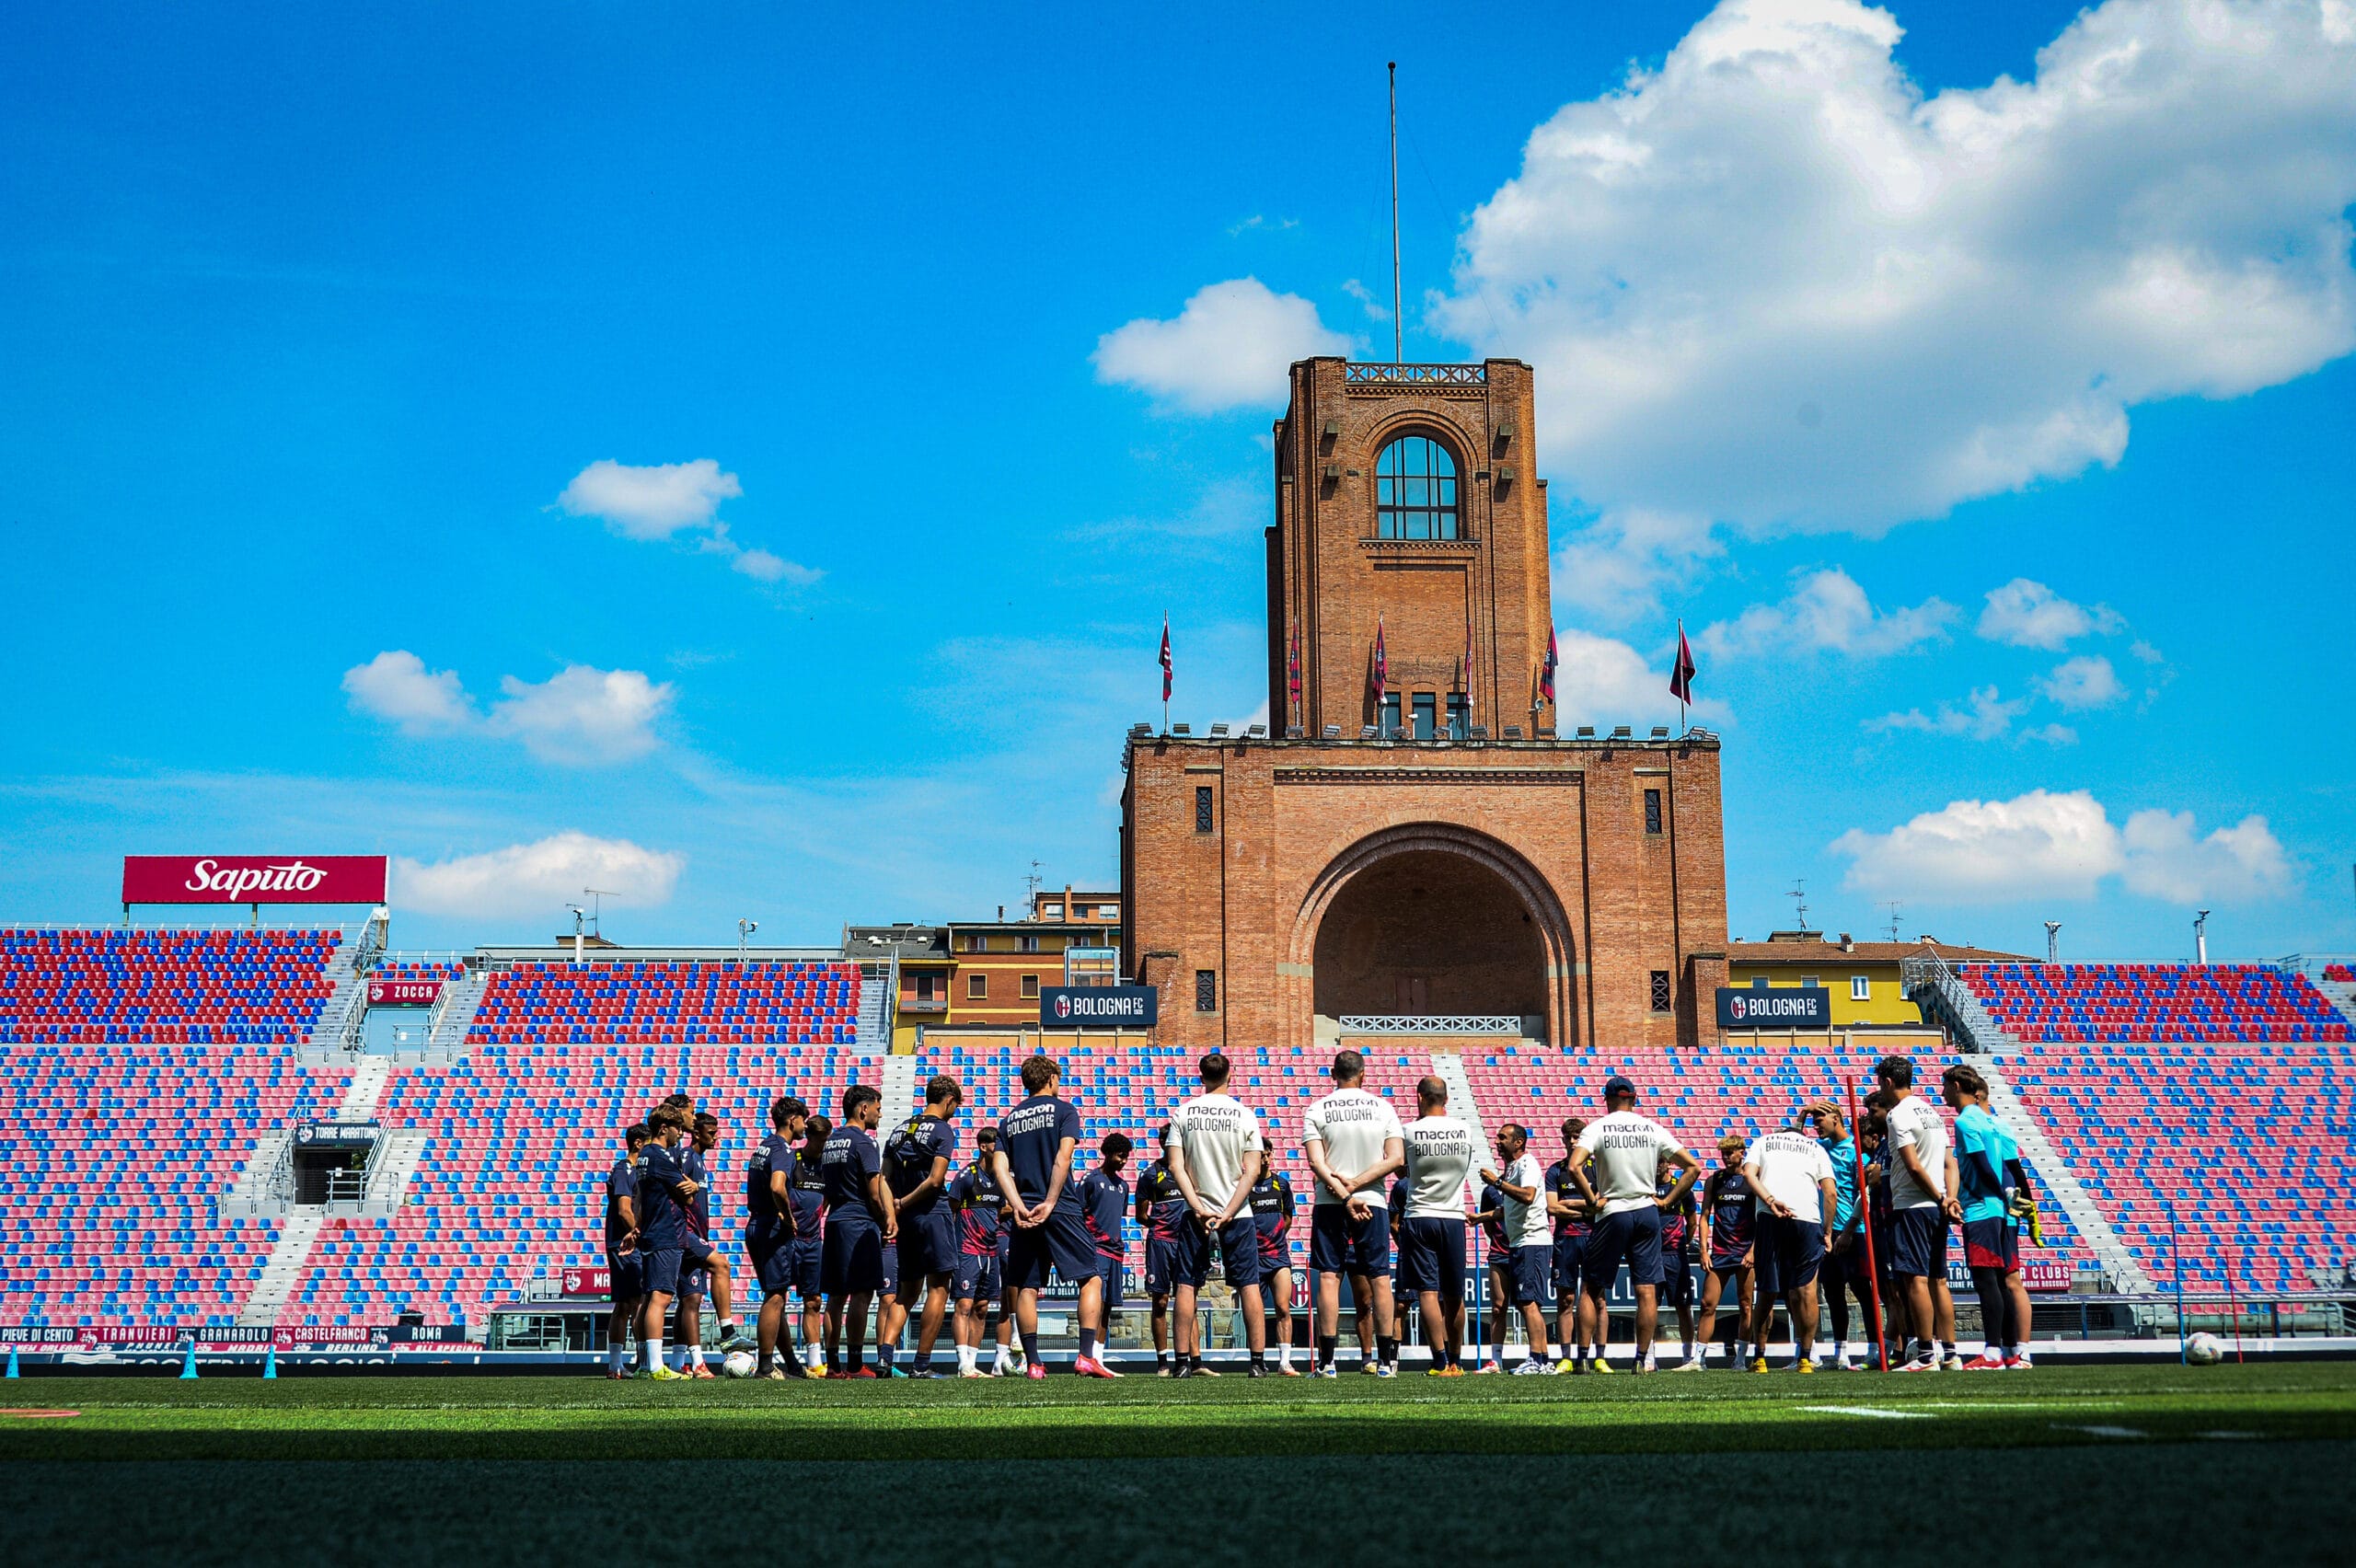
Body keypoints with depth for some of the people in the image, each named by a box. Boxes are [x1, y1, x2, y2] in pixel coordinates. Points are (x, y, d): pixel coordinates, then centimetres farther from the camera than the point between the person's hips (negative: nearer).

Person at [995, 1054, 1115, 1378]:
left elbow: (1000, 1167, 3)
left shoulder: (1009, 1119, 15)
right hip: (1062, 1210, -4)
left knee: (1026, 1288, 7)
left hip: (1025, 1213, 4)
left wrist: (1018, 1206, -6)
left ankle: (1033, 1363, 3)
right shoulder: (1063, 1110, 3)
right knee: (1091, 1280, 1)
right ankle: (1086, 1357, -10)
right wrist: (1049, 1203, -13)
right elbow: (1062, 1158, -11)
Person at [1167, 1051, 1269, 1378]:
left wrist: (1198, 1208, -8)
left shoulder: (1183, 1114, 1)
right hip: (1237, 1214, 0)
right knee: (1248, 1285, 4)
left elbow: (1176, 1166, -6)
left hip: (1197, 1212, 0)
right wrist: (1228, 1213, -9)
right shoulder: (1244, 1115, -1)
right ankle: (1258, 1361, 1)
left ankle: (1185, 1362, 2)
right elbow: (1252, 1170, -7)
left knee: (1187, 1285, 5)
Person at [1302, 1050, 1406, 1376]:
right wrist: (1355, 1186, -9)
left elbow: (1316, 1162, -10)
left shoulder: (1317, 1111, 0)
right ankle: (1385, 1360, 5)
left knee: (1328, 1277, 0)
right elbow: (1396, 1159, -5)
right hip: (1373, 1202, 1)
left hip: (1329, 1203, -1)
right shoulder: (1383, 1108, 3)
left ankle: (1327, 1361, -4)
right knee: (1379, 1278, 6)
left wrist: (1344, 1195, -14)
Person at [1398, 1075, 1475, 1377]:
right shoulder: (1465, 1131, 1)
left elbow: (1400, 1170, 6)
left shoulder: (1410, 1132, -8)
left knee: (1427, 1292, -4)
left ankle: (1441, 1363, -11)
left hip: (1419, 1218, -3)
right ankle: (1456, 1362, 21)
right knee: (1454, 1296, 12)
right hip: (1454, 1218, 3)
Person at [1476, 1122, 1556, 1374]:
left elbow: (1527, 1195, -28)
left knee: (1528, 1302, -14)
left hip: (1533, 1242, -10)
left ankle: (1537, 1360, -16)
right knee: (1525, 1303, 10)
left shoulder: (1527, 1163, -10)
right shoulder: (1510, 1167, 18)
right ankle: (1544, 1360, 13)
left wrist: (1497, 1182, -22)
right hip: (1520, 1244, 10)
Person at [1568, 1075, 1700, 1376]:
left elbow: (1574, 1168, -19)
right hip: (1648, 1214, 2)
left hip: (1613, 1215, -2)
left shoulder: (1597, 1128, -3)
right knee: (1647, 1290, 4)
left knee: (1594, 1287, 7)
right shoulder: (1654, 1129, 6)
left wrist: (1593, 1200, -8)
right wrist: (1667, 1200, 6)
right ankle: (1644, 1358, 3)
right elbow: (1693, 1167, 5)